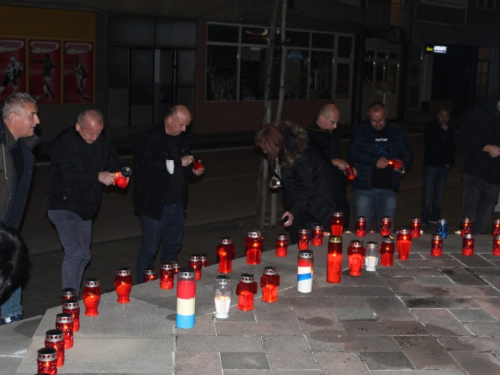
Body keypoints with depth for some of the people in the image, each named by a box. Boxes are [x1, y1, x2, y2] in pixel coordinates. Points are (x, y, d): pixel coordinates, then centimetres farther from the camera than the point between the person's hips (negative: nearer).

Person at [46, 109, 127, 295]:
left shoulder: (102, 142, 3)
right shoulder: (63, 143, -18)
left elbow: (115, 164, 11)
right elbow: (63, 175, -30)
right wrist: (97, 176, -38)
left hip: (86, 208, 7)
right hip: (64, 207, -7)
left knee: (84, 256, 13)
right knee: (75, 252, -18)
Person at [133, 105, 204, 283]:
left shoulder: (180, 141, 13)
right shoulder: (149, 139, -13)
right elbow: (149, 167, -27)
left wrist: (193, 170, 5)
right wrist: (178, 163, -24)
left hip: (176, 204, 8)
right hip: (155, 205, -8)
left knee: (173, 246, 15)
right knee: (149, 250, 0)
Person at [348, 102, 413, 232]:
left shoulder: (397, 132, 9)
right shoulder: (360, 131, 0)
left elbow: (408, 154, 12)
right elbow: (352, 152, -12)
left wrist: (403, 164, -11)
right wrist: (375, 160, -23)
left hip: (389, 188, 2)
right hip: (365, 188, -2)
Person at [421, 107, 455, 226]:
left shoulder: (450, 131, 10)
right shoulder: (430, 128, 0)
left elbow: (452, 148, 16)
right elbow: (430, 142, -16)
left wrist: (450, 162, 4)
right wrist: (442, 131, -12)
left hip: (444, 166, 4)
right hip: (431, 164, -4)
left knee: (439, 194, 6)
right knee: (427, 193, -5)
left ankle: (434, 217, 15)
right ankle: (424, 218, 2)